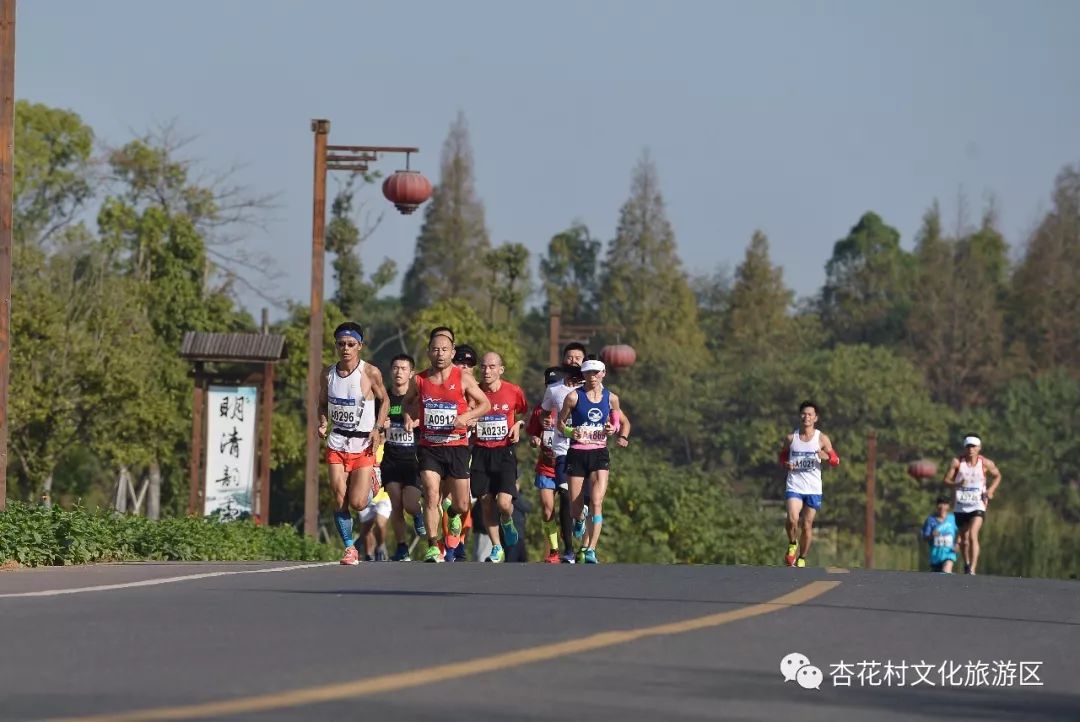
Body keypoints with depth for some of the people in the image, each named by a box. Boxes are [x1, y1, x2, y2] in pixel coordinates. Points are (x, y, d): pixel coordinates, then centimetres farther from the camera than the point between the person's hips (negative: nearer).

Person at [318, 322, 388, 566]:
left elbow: (384, 399, 5)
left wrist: (377, 428, -7)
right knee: (339, 501, -5)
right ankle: (350, 548, 7)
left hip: (363, 445, -3)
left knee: (358, 503, -8)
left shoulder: (370, 373, -9)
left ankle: (370, 488, 28)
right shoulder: (329, 373, 1)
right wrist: (323, 422, -5)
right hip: (337, 444, 3)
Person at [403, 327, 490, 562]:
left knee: (462, 505, 4)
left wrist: (467, 416, -14)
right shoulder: (420, 380, 4)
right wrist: (409, 418, 2)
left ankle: (453, 512, 42)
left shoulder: (463, 378, -2)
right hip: (428, 447, 1)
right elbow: (408, 401, 23)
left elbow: (485, 404, 4)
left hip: (456, 446, -1)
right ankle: (433, 548, -12)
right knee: (431, 495, -16)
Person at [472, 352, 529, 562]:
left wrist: (518, 425, -3)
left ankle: (507, 522, 21)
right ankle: (497, 548, 18)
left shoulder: (514, 391, -2)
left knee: (504, 502, -15)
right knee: (486, 504, 3)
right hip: (480, 453, 2)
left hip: (505, 452, -2)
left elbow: (526, 414, 17)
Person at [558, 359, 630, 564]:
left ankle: (590, 549, -19)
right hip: (577, 454, -1)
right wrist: (570, 432, -14)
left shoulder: (611, 398, 5)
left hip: (599, 454, 1)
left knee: (596, 502, -17)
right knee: (576, 506, 1)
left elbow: (624, 422, 20)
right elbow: (560, 422, 6)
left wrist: (622, 437, 0)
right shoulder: (574, 397, -2)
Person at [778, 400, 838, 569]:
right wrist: (786, 464, -6)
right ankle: (792, 544, 6)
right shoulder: (790, 438, 4)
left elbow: (836, 461, 3)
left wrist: (826, 456, -19)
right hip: (794, 486, 0)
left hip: (813, 489, 0)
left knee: (807, 525, 4)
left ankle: (802, 558, 20)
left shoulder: (822, 439, 1)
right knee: (792, 519, -21)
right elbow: (782, 457, 18)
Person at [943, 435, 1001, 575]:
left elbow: (997, 476, 13)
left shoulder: (985, 463, -4)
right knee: (964, 538, 15)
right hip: (961, 506, 2)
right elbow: (946, 480, -2)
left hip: (978, 506, -2)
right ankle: (966, 564, 40)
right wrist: (957, 484, -23)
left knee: (973, 535, -20)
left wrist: (991, 490, -4)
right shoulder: (957, 462, -4)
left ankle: (972, 569, -24)